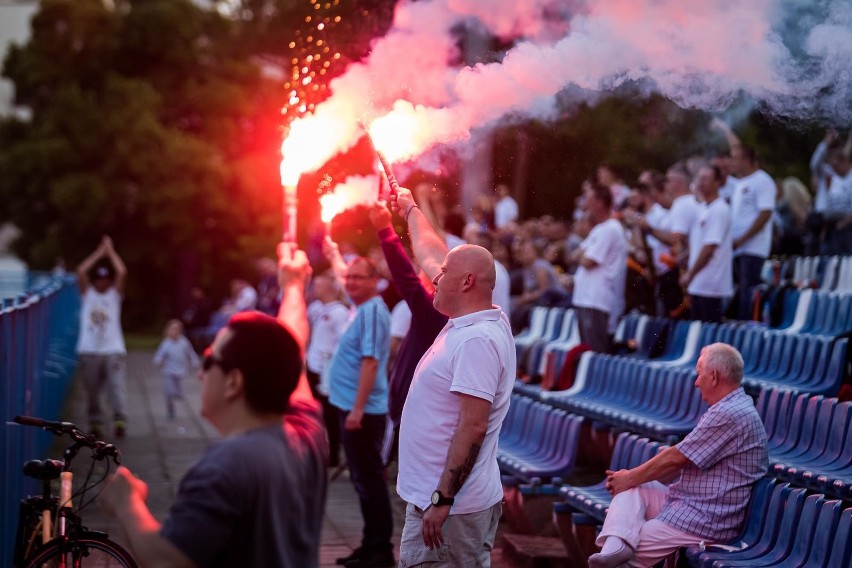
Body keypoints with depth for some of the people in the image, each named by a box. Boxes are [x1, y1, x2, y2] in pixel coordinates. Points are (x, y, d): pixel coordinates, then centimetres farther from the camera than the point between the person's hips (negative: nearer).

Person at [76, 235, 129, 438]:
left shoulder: (115, 293, 7)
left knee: (117, 387, -14)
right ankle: (95, 424, 15)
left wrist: (110, 251, 0)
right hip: (89, 351, 2)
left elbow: (122, 272, -8)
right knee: (92, 392, 6)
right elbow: (81, 271, -5)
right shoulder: (88, 293, 9)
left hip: (114, 350, -1)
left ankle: (120, 420, -22)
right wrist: (100, 252, 0)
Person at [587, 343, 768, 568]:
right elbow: (680, 462, 18)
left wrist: (630, 478, -1)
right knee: (633, 487, -1)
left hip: (705, 522, -11)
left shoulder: (729, 414, -19)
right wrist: (631, 477, 10)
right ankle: (615, 545, -25)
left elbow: (675, 458, -15)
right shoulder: (733, 408, 17)